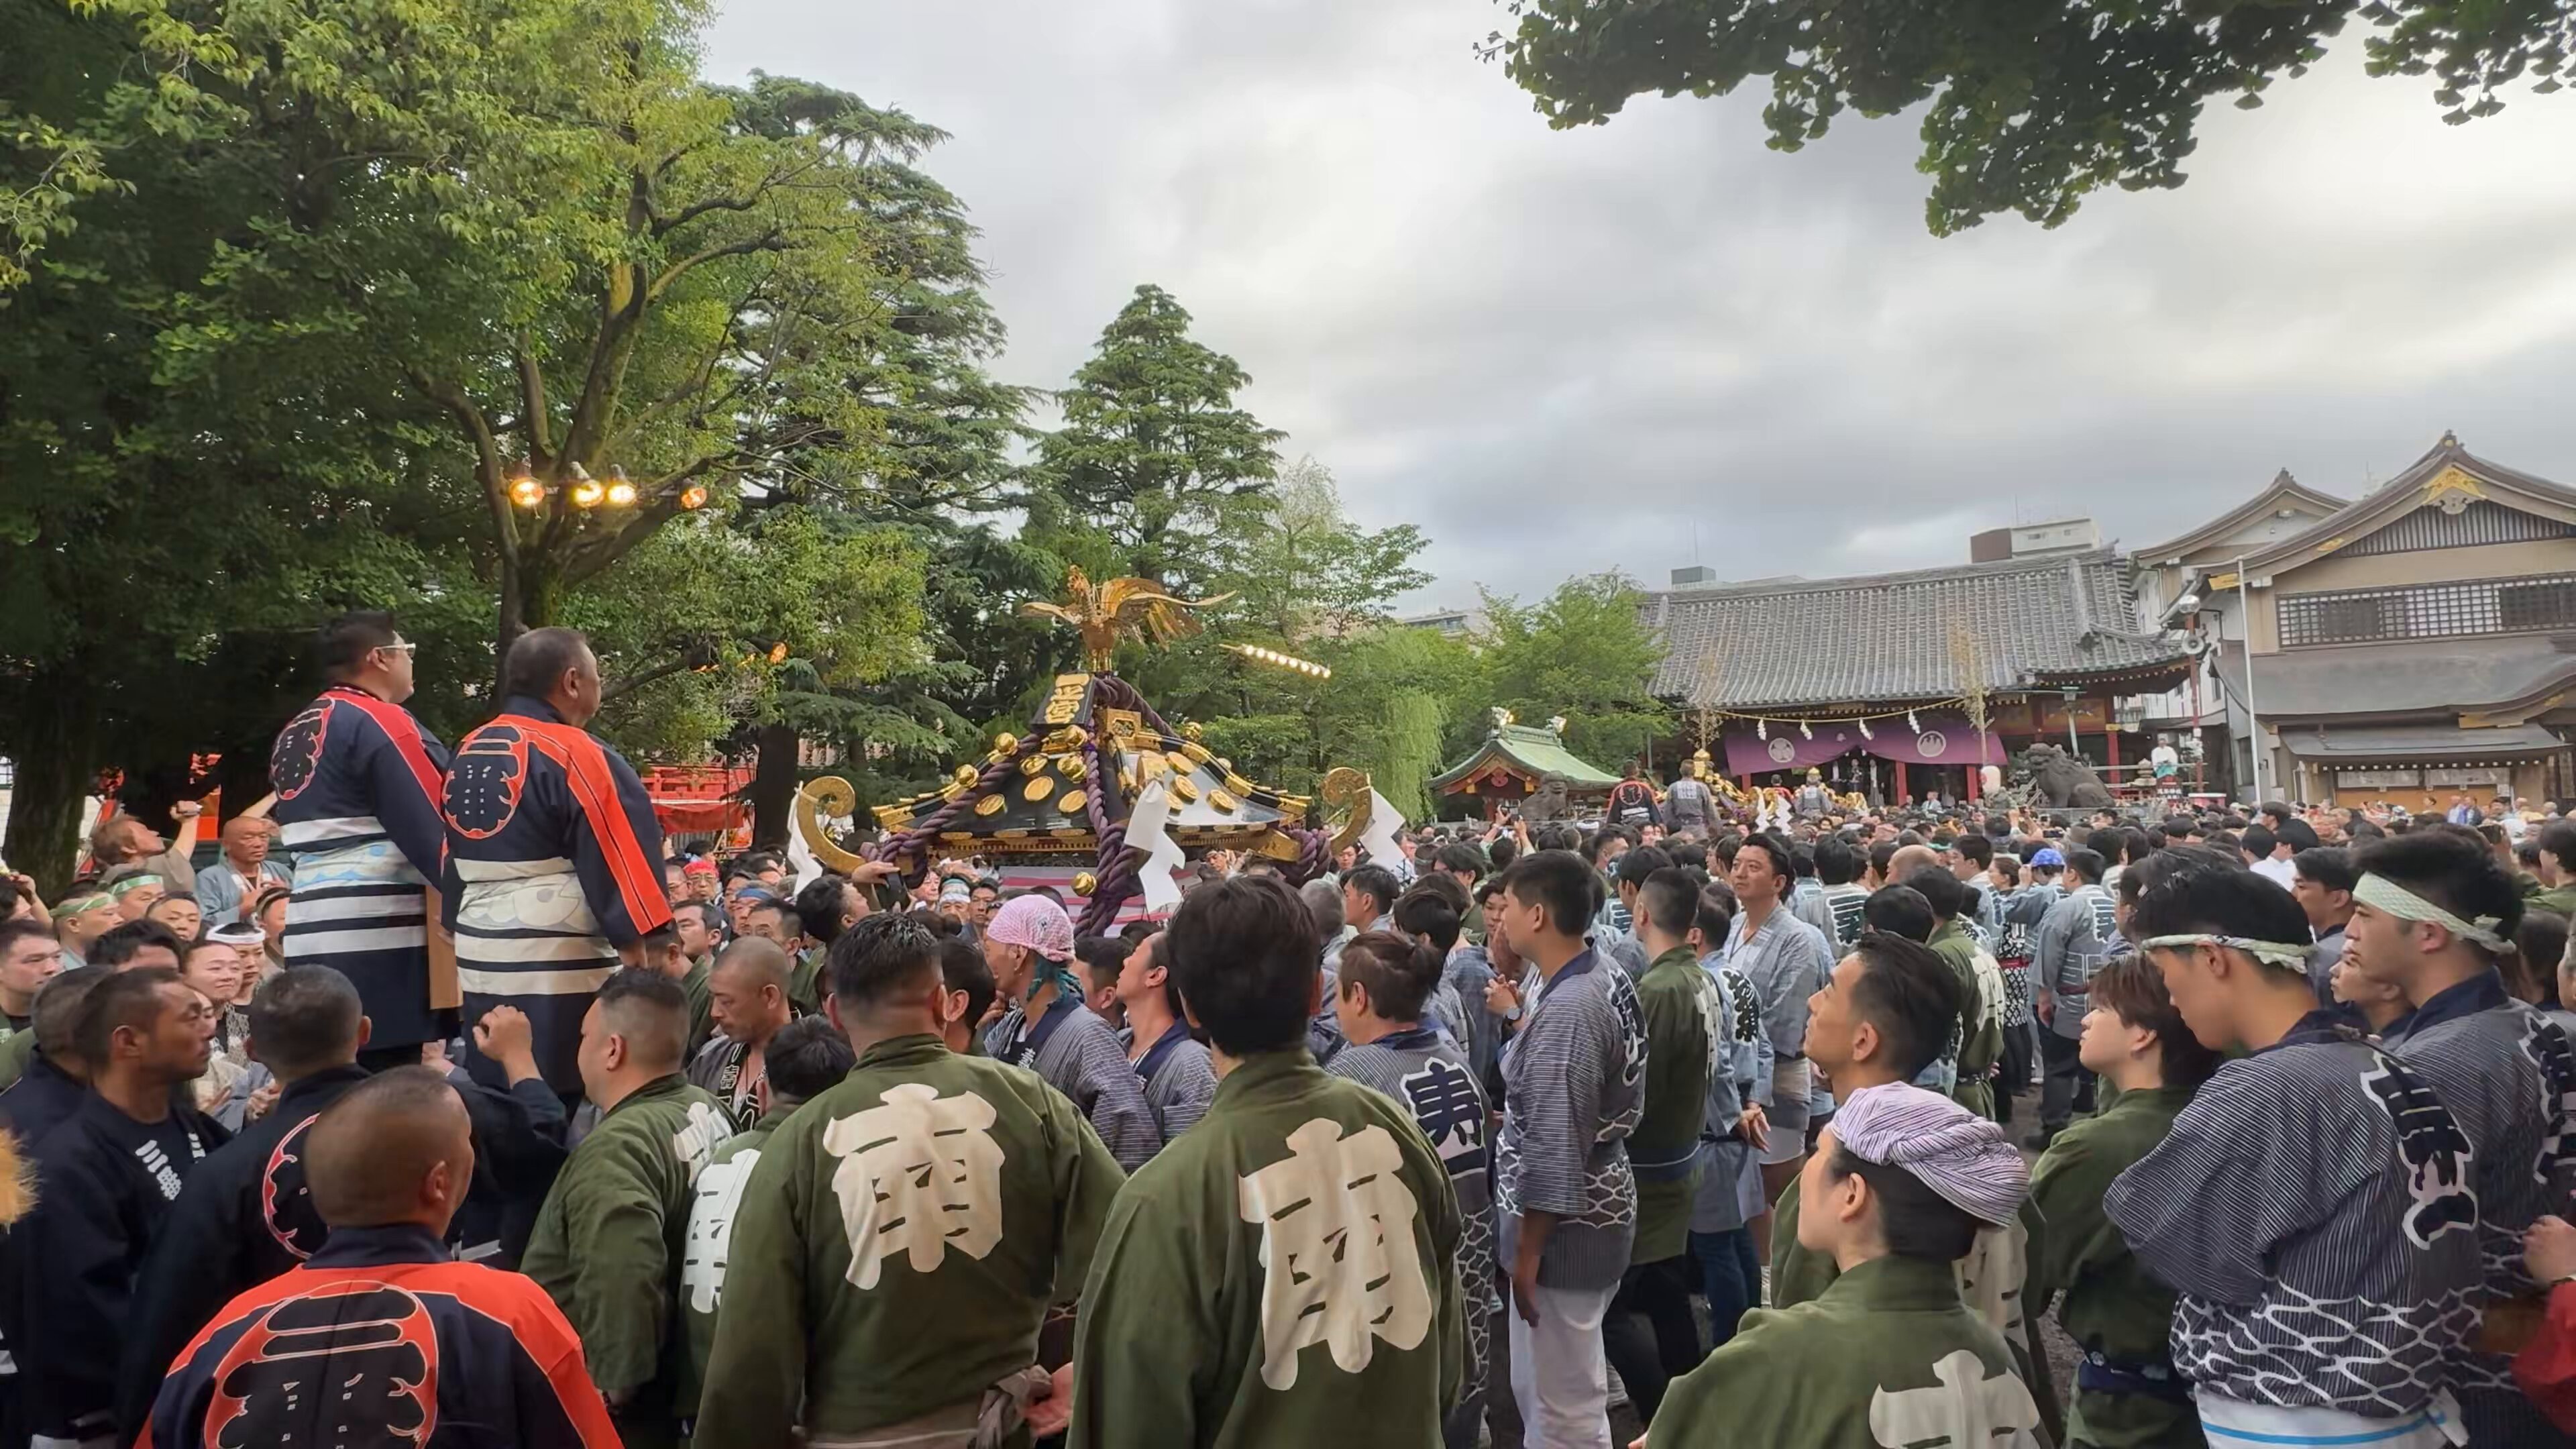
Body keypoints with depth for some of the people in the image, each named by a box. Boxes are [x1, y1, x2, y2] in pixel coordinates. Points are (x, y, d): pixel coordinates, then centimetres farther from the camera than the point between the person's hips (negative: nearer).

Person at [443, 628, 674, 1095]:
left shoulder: (467, 753, 10)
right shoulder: (577, 756, -14)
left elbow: (451, 867, 18)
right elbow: (622, 862, -14)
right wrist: (651, 956, -9)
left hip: (478, 962, 8)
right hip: (560, 971, -8)